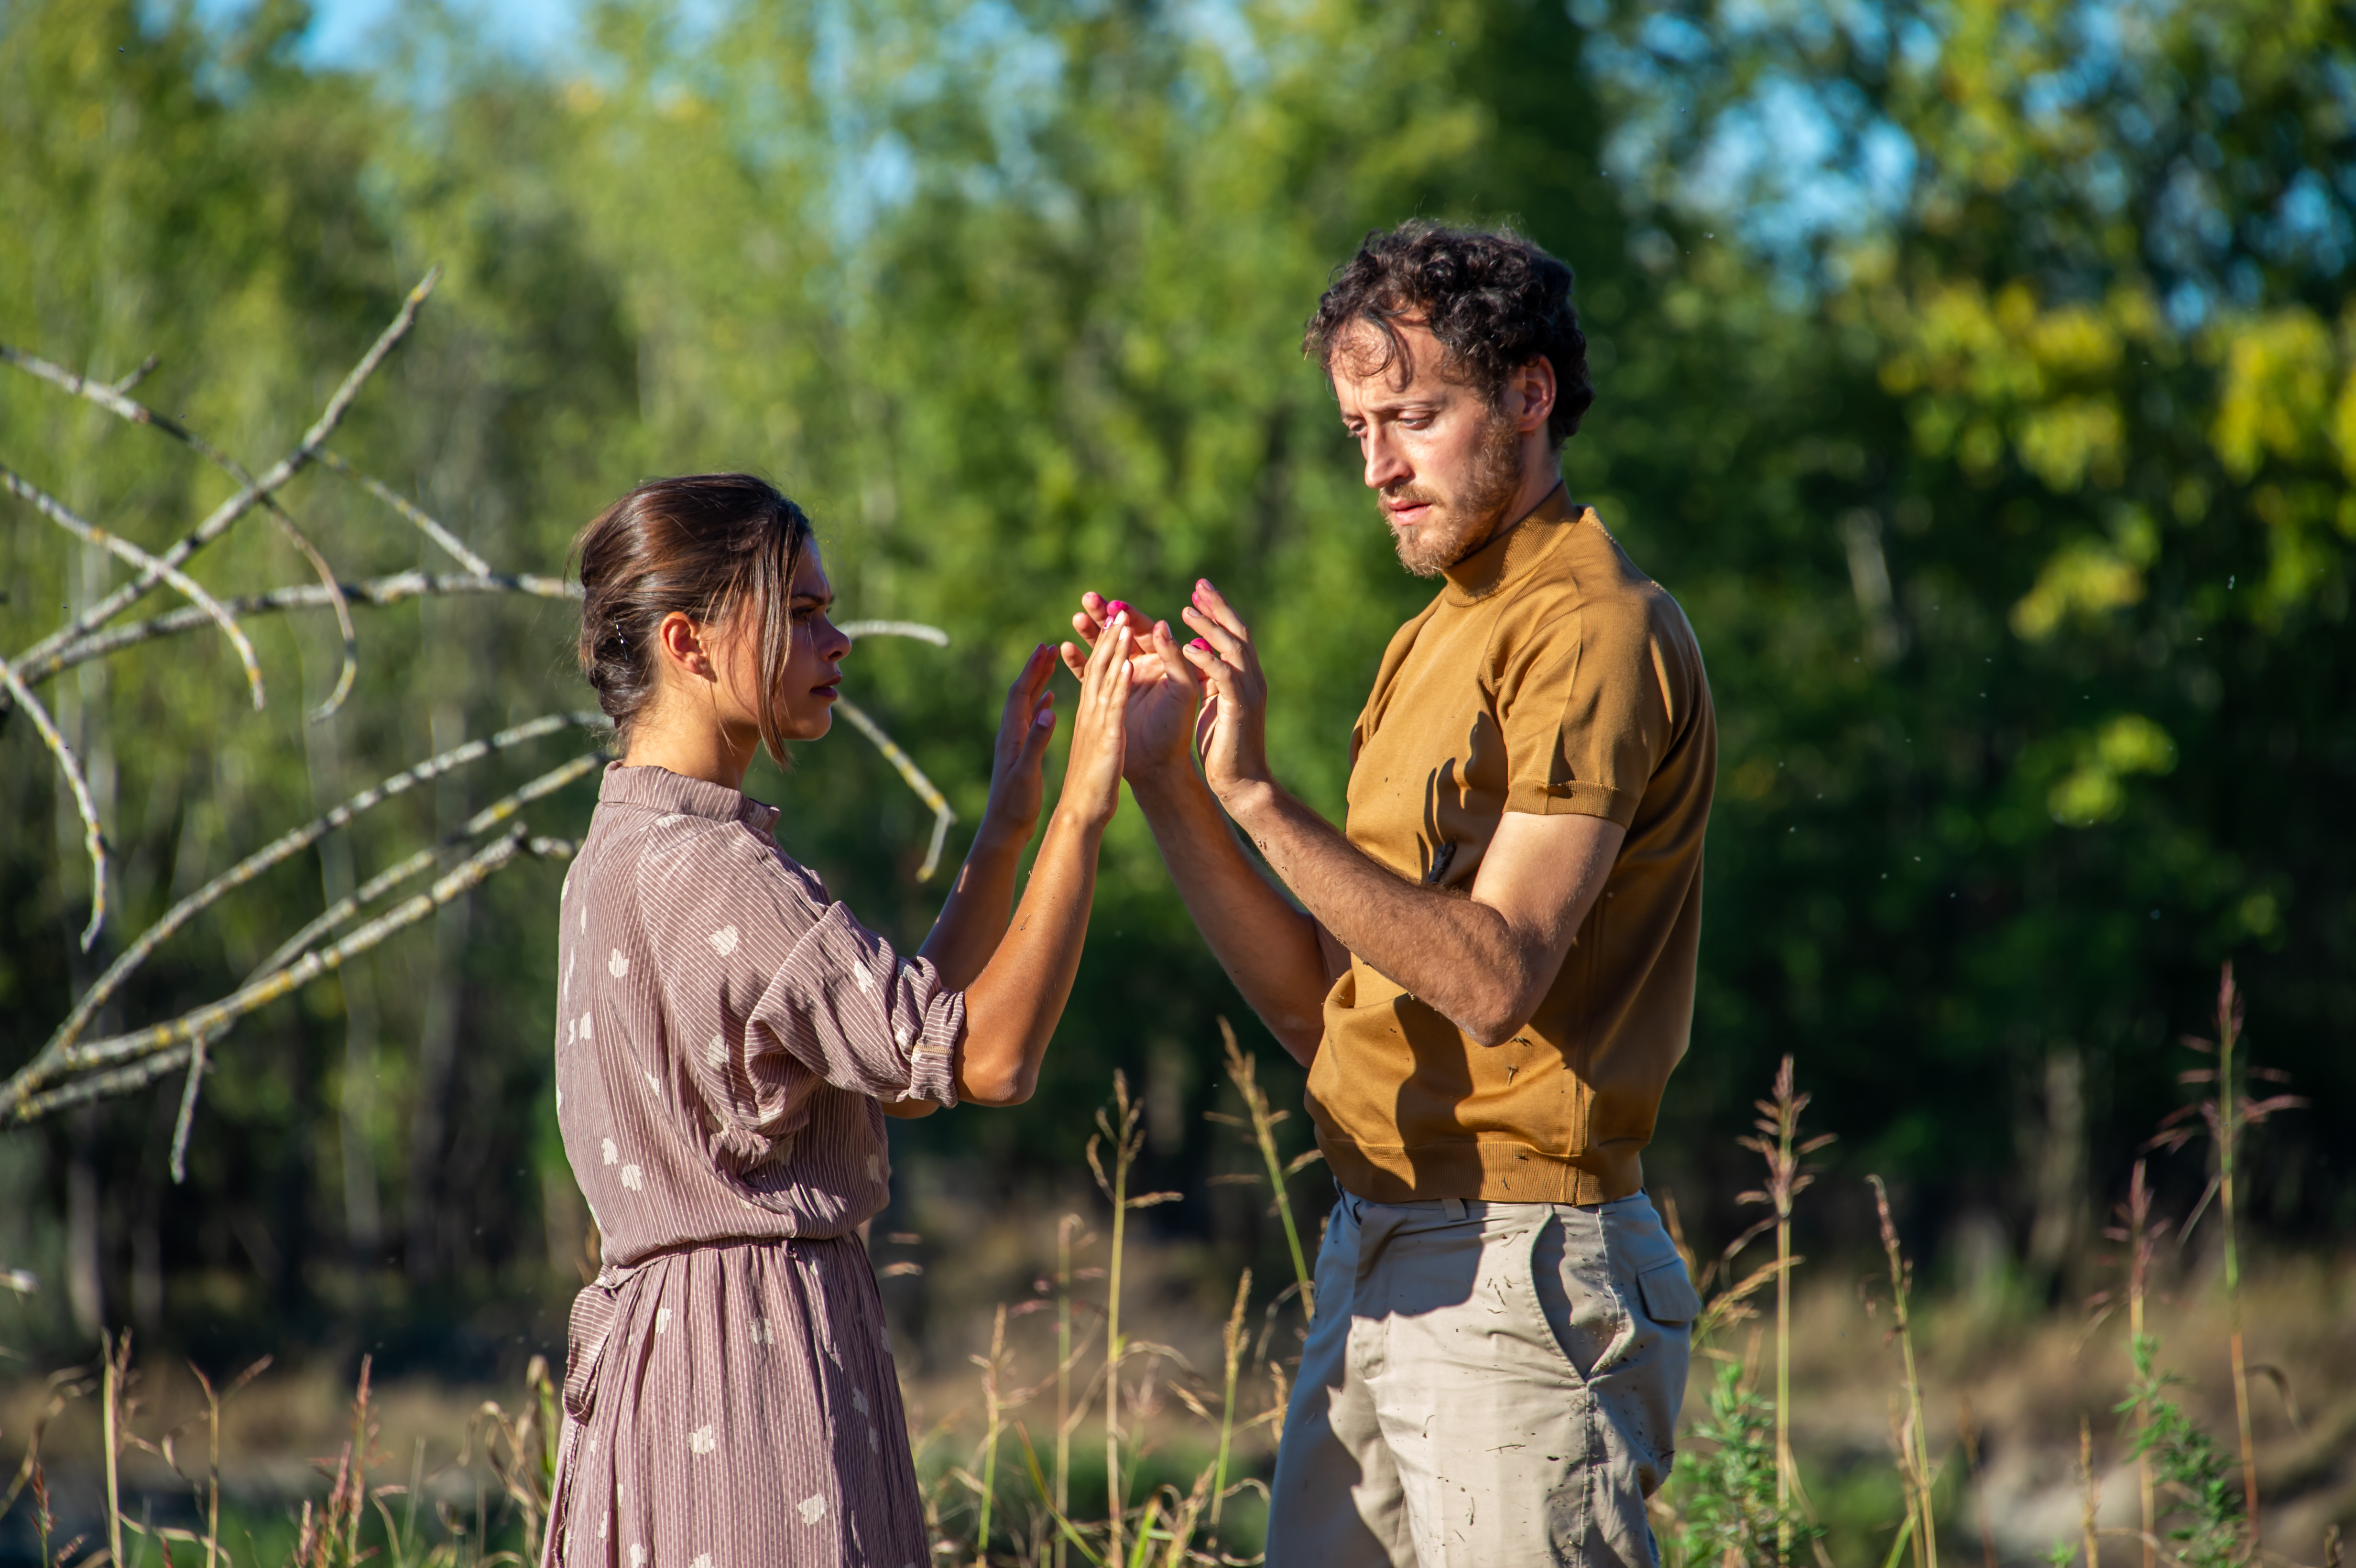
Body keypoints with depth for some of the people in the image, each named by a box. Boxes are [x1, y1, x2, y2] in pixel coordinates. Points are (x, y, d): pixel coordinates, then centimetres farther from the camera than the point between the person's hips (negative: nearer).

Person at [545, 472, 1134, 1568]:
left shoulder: (627, 850, 16)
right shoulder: (701, 866, -17)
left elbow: (907, 1064, 16)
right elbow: (988, 1057, -21)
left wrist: (1007, 828, 14)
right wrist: (1082, 808, -15)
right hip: (761, 1345, -10)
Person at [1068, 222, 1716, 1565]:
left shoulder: (1598, 634, -10)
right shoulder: (1435, 642, 19)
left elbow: (1494, 976, -21)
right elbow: (1319, 1004, 14)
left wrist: (1258, 796, -24)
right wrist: (1167, 780, 5)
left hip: (1521, 1275, -9)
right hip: (1376, 1262, 9)